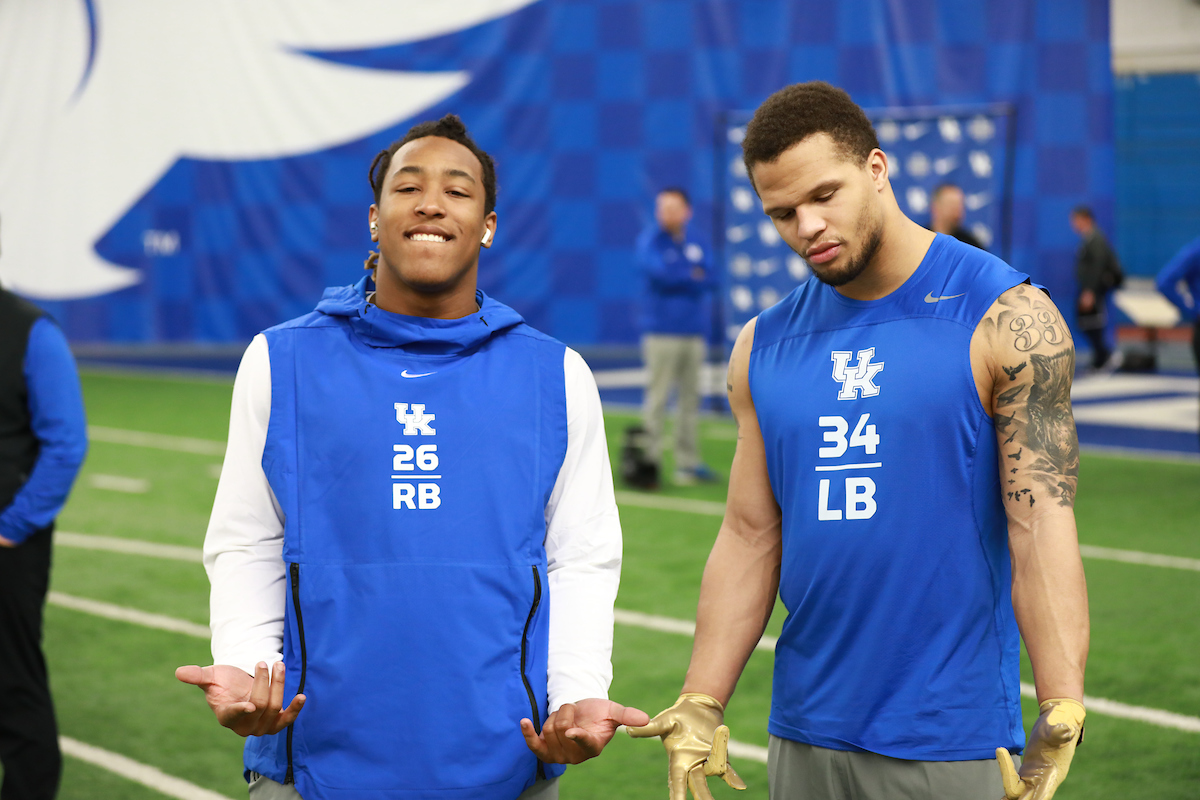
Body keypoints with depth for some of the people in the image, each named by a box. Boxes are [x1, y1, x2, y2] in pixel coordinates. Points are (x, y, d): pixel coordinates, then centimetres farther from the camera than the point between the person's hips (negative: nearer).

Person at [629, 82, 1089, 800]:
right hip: (806, 735, 5)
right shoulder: (764, 347, 7)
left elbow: (1042, 527, -13)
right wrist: (701, 705, 2)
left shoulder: (1007, 321, -7)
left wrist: (1062, 716, -21)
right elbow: (750, 537, 9)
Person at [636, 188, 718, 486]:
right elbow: (658, 270, -17)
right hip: (662, 334, -5)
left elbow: (708, 281, 5)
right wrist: (691, 276, -4)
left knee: (691, 399, 7)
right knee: (656, 398, -8)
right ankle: (649, 461, -7)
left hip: (694, 335, 5)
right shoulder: (650, 241, -1)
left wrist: (678, 277, -7)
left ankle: (688, 463, 11)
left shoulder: (696, 245, 14)